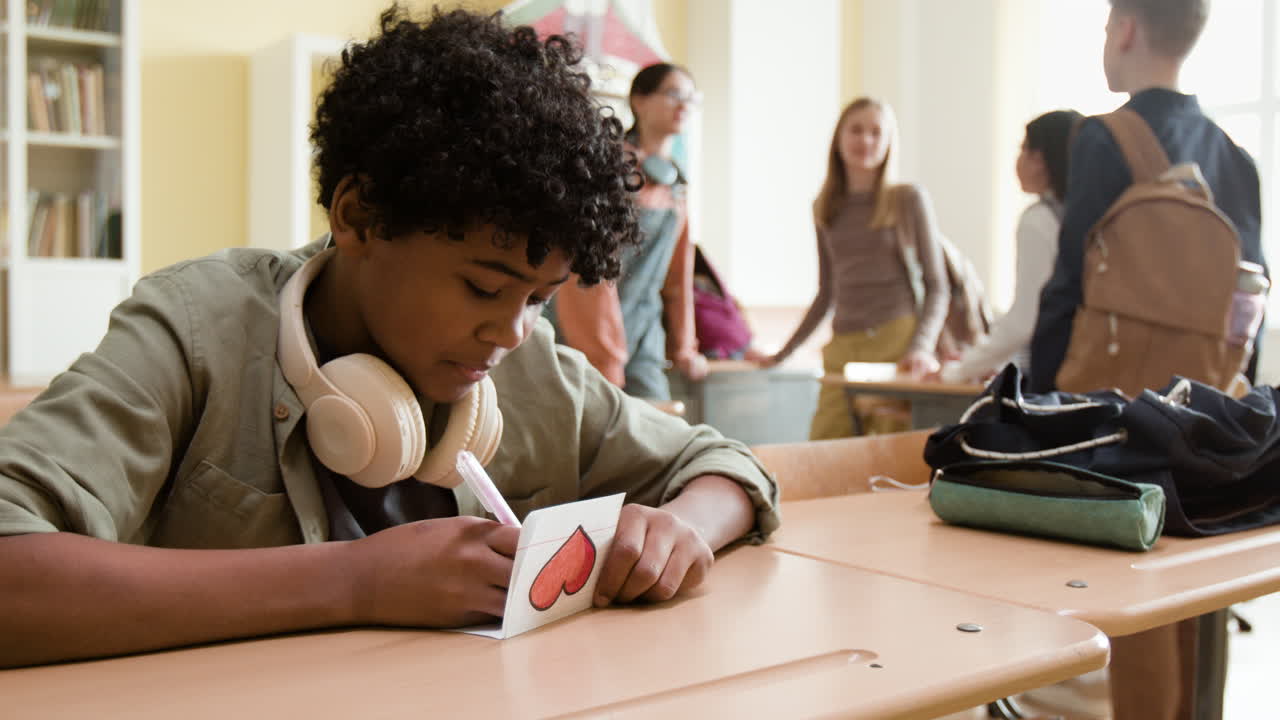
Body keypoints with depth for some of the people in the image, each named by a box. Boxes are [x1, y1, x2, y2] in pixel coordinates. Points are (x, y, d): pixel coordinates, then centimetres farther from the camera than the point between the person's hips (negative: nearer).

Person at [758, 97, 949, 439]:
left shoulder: (908, 199, 3)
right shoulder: (825, 208, 14)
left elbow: (937, 286, 3)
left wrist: (923, 347, -13)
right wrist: (782, 354, 21)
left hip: (895, 340, -3)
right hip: (842, 349, 4)